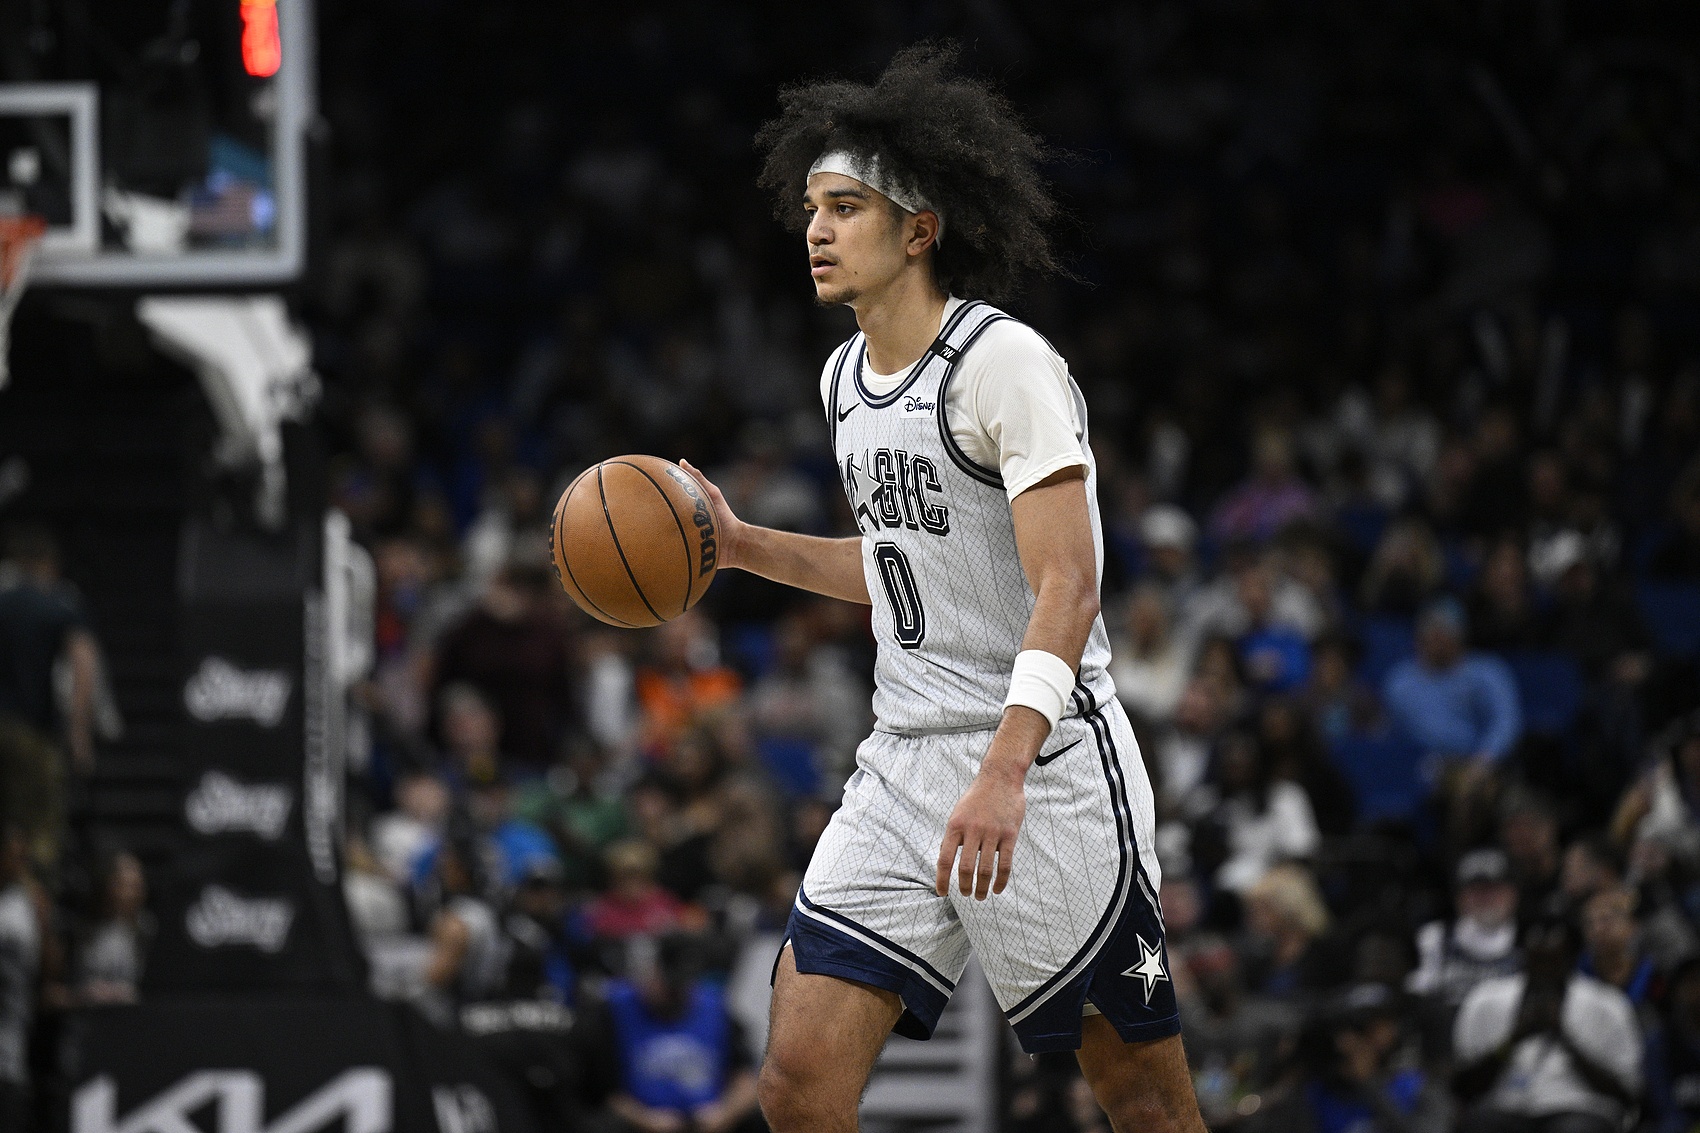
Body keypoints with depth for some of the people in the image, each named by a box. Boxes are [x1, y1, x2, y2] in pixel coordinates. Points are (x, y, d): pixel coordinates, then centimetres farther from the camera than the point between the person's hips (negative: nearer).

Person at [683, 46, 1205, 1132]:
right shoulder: (847, 379, 14)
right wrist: (742, 544, 16)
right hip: (905, 760, 7)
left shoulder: (1006, 362, -12)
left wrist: (1002, 774, -32)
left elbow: (1068, 589, -20)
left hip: (1045, 762, -7)